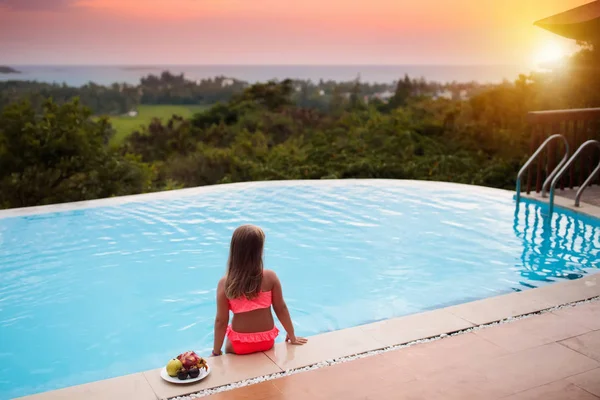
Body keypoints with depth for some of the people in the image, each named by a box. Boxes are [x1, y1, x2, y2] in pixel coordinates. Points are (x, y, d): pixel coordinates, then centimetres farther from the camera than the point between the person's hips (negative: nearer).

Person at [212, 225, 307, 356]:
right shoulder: (270, 277, -16)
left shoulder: (225, 283, -19)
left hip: (239, 344, -2)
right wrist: (292, 336, 9)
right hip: (267, 340, 2)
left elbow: (221, 321, -15)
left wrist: (216, 351, -2)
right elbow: (281, 309, -6)